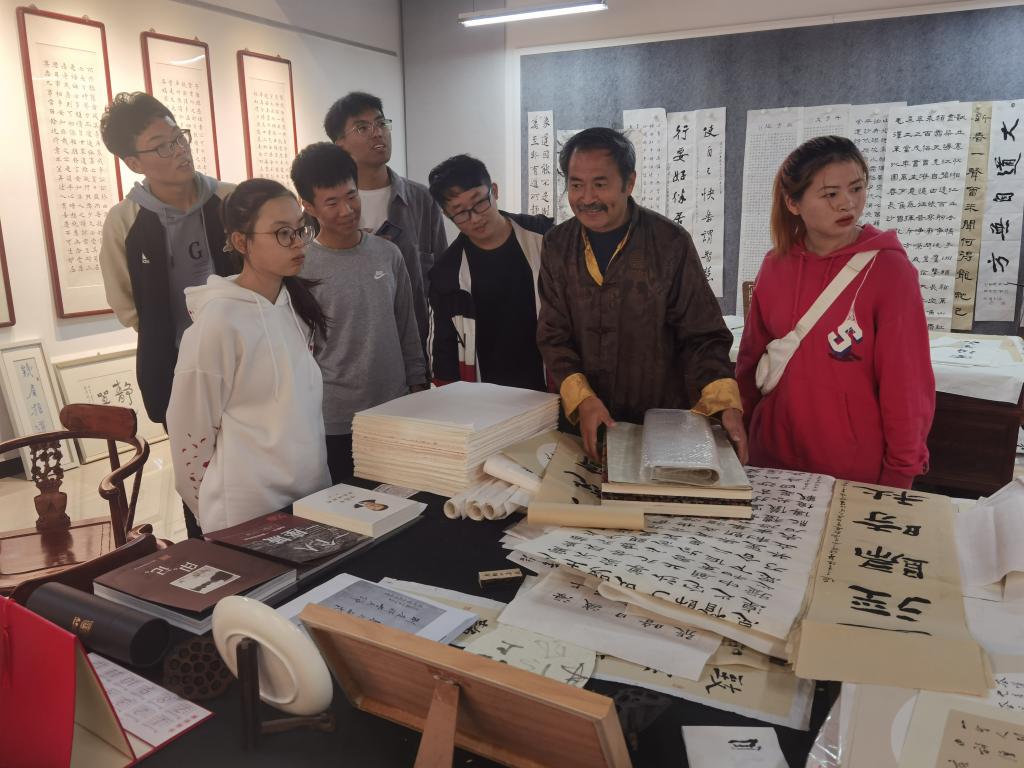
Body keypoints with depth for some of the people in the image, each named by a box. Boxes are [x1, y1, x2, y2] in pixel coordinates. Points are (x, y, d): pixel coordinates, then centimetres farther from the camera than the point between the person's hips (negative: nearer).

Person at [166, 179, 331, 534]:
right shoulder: (218, 321, -18)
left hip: (311, 496, 7)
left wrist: (315, 478, 17)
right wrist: (217, 516, -1)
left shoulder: (297, 304, 3)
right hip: (251, 513, -6)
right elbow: (191, 433, -11)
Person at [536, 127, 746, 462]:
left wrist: (726, 405, -22)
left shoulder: (671, 243, -9)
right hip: (582, 423, 3)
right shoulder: (557, 246, -1)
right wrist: (581, 400, -18)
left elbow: (703, 335, -7)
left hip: (665, 424, -2)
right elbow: (553, 336, -2)